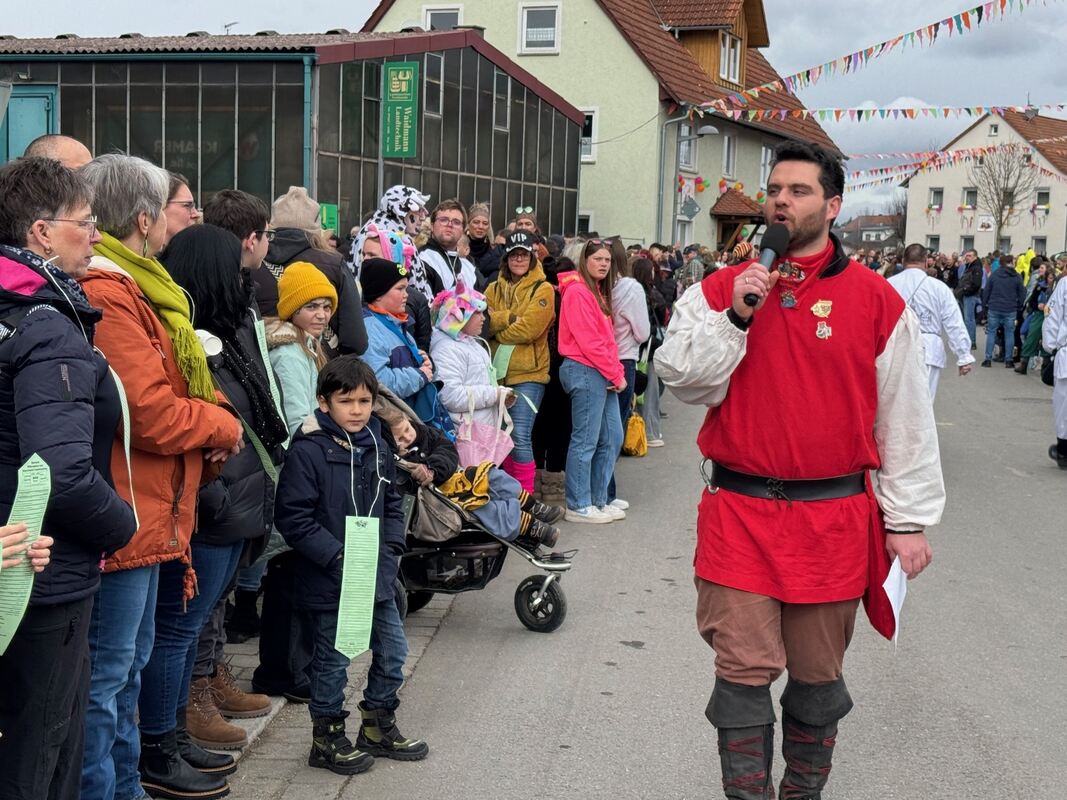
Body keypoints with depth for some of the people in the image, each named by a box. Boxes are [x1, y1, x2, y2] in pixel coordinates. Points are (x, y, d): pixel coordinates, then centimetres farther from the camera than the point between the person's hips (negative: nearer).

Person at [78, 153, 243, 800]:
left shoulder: (135, 286, 14)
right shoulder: (107, 295, -20)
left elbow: (175, 386, 17)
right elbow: (152, 413, -24)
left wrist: (215, 424, -1)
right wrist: (223, 426, -7)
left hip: (149, 511, 11)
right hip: (127, 514, -11)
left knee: (128, 666, 20)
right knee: (109, 674, -1)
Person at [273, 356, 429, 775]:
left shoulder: (376, 445, 6)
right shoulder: (307, 451, -15)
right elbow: (293, 517, -18)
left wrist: (391, 549, 1)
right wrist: (338, 558, -20)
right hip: (328, 582, -7)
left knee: (393, 650, 15)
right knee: (333, 659, 6)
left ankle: (379, 727, 34)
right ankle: (327, 738, 24)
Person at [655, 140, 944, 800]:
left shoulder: (877, 300, 1)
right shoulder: (720, 290, 4)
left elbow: (906, 418, 3)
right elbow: (683, 379, -3)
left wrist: (909, 518, 2)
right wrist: (736, 315, -15)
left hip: (833, 519, 0)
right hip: (739, 513, 0)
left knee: (818, 674, 13)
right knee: (744, 671, 0)